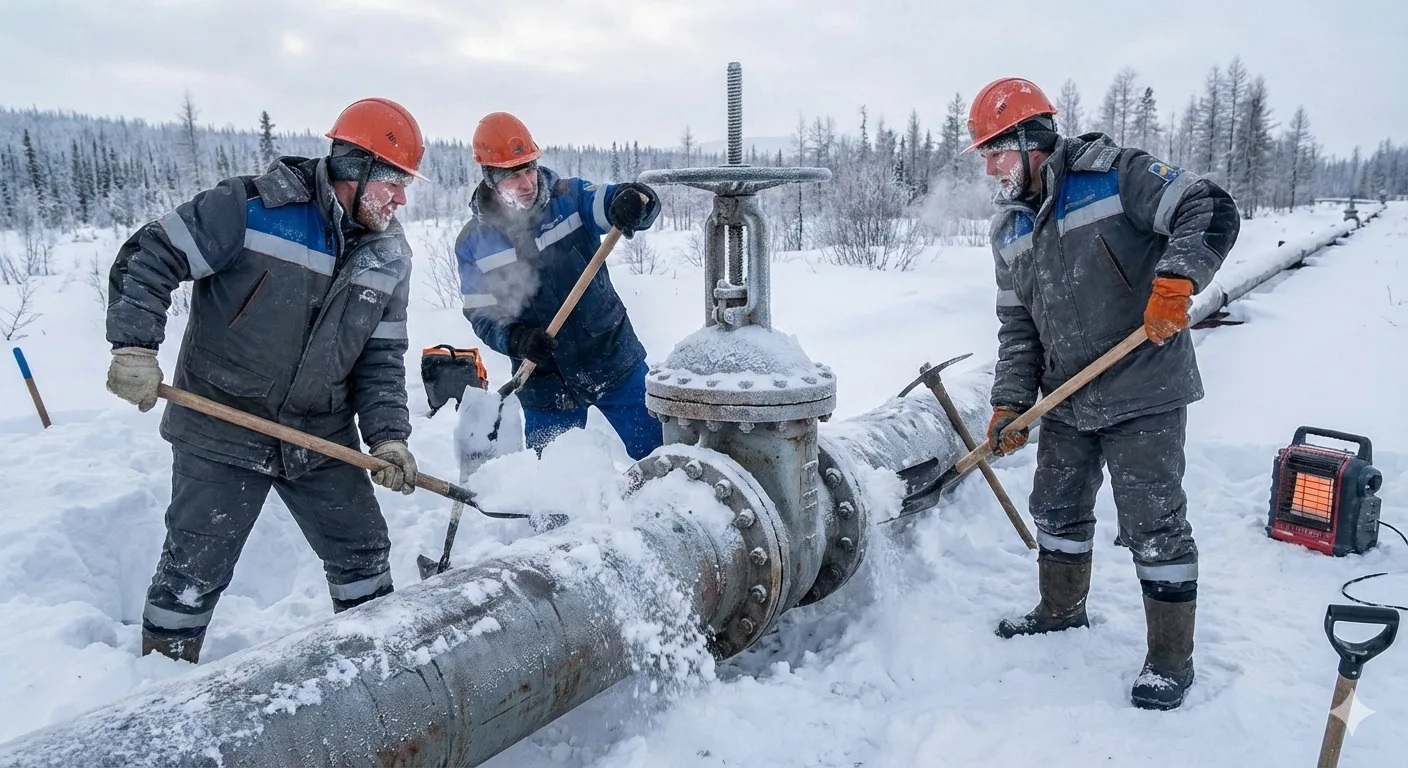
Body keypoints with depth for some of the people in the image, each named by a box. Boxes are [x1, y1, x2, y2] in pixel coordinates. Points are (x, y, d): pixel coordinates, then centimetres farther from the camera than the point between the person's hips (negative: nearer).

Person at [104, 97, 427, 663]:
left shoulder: (390, 254, 1)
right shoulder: (252, 207, -16)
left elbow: (382, 354, 4)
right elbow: (148, 258, -10)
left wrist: (388, 435, -7)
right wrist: (135, 346, -20)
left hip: (322, 439, 5)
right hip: (220, 430, -4)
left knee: (363, 554, 12)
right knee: (193, 573, 5)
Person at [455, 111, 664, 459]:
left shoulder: (570, 197, -6)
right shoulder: (473, 242, -4)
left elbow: (642, 205, -14)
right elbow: (482, 316, -4)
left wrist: (633, 200, -38)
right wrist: (516, 339, -24)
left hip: (616, 362, 0)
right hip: (547, 385, 0)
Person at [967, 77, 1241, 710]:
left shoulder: (1114, 174, -12)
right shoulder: (1009, 229, 8)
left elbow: (1211, 210, -16)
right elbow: (1017, 324, 9)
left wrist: (1174, 278, -32)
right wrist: (1010, 401, 2)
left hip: (1143, 394, -7)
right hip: (1067, 399, 7)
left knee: (1153, 522, 0)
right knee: (1057, 509, 19)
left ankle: (1171, 659, 17)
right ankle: (1061, 611, 43)